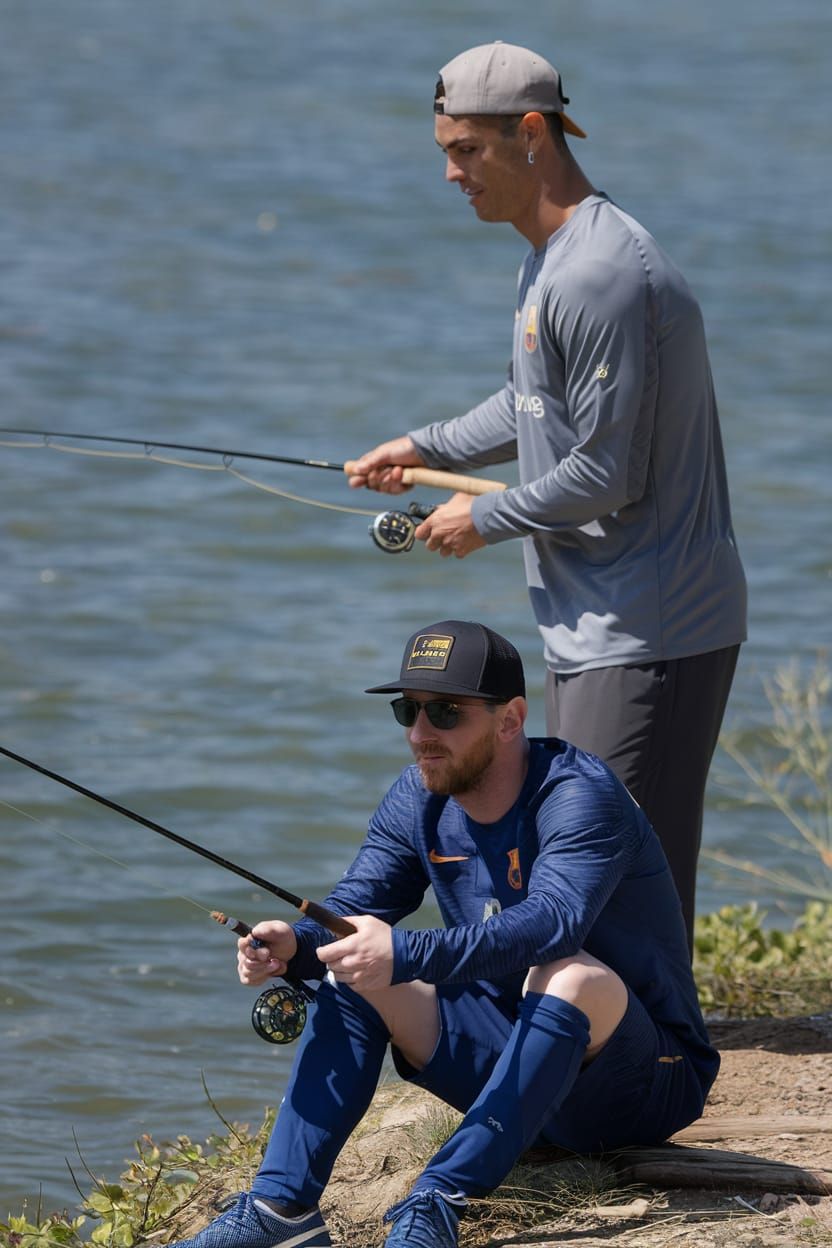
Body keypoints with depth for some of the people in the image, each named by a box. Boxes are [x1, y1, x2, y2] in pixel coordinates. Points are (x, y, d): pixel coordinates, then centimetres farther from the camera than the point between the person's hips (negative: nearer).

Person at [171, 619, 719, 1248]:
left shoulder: (582, 796, -22)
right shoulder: (418, 799, 1)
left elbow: (552, 924, -38)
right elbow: (350, 911, -2)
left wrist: (405, 954, -49)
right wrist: (294, 945, -26)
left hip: (646, 1087, -7)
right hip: (512, 1056, 7)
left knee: (571, 977, -37)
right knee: (357, 971, -7)